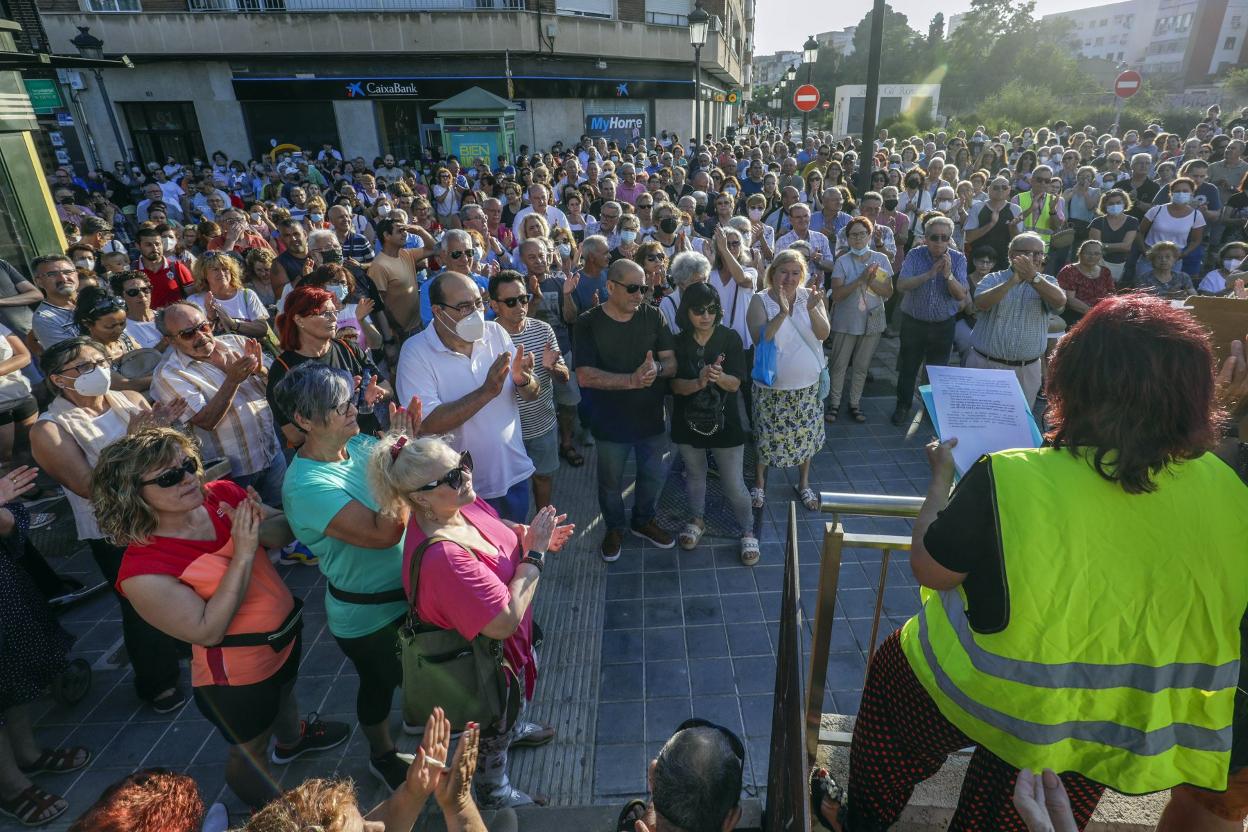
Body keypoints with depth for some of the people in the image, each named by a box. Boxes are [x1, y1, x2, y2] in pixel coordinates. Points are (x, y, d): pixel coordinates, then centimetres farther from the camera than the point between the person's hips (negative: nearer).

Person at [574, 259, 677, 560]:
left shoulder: (653, 316, -5)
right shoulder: (588, 323, -14)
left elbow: (672, 363, -6)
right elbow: (585, 376, -22)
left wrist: (657, 368, -30)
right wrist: (632, 380, -31)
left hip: (651, 417, 3)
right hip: (611, 422, -2)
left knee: (653, 476, 20)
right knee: (611, 482, 17)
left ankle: (644, 521, 47)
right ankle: (614, 527, 44)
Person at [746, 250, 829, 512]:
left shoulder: (809, 296, -3)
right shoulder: (760, 300, -11)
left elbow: (823, 334, -12)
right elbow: (759, 338, -23)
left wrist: (812, 309, -29)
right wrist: (782, 312, -35)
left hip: (807, 384, 3)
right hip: (772, 386, -3)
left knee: (806, 435, 15)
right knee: (766, 437, 10)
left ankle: (803, 483, 37)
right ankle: (760, 482, 33)